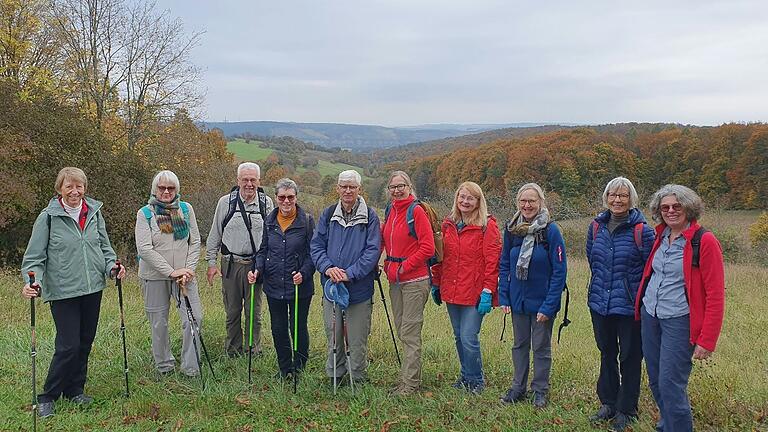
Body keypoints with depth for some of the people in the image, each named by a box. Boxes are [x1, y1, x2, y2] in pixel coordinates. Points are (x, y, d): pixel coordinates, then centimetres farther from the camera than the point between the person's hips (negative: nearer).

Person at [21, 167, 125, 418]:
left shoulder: (94, 212, 4)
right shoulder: (48, 217, -7)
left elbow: (105, 247, 13)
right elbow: (34, 257, -5)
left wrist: (113, 266, -5)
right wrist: (33, 282, -21)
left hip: (93, 289, 5)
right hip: (62, 291, -4)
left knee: (85, 343, 13)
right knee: (68, 346, -6)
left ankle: (74, 390, 31)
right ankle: (47, 398, 13)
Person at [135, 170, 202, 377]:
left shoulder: (186, 209, 4)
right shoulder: (145, 213, -5)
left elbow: (195, 242, 6)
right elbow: (144, 249, -13)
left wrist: (189, 269, -7)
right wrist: (172, 272, -17)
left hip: (184, 275, 2)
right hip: (154, 277, -2)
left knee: (194, 318, -4)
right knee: (159, 323, 9)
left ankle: (190, 366, 10)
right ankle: (164, 365, 29)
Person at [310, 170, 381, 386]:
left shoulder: (370, 217, -3)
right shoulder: (328, 214, 7)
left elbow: (373, 250, -9)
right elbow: (316, 245, 5)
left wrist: (350, 273, -18)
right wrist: (327, 267, -14)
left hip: (359, 288, -3)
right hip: (331, 286, 3)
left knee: (357, 339, 5)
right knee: (333, 336, 14)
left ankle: (358, 379, 21)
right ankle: (334, 376, 29)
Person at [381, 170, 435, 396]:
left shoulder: (416, 211, -10)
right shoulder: (391, 211, 12)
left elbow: (428, 248, -14)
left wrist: (405, 266, -12)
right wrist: (389, 265, 10)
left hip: (414, 280, -8)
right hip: (395, 281, 8)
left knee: (410, 333, -4)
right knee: (402, 332, 14)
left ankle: (411, 382, 5)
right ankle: (407, 377, 25)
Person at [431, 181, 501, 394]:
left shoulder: (487, 225, -6)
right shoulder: (448, 224, 10)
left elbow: (493, 261, -10)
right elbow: (440, 256, 14)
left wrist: (488, 290, -14)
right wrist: (436, 284, 13)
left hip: (475, 293, -5)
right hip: (451, 291, 6)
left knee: (469, 338, -6)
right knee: (459, 336, 14)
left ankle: (476, 380, 14)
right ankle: (466, 375, 31)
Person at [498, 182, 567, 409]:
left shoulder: (551, 230, -14)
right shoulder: (512, 229, 0)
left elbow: (559, 271, -14)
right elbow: (504, 265, 6)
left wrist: (548, 306, -17)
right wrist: (503, 297, -2)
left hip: (542, 301, -4)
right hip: (518, 299, 4)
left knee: (541, 347, 10)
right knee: (520, 344, 16)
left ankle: (540, 390, 26)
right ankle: (518, 387, 30)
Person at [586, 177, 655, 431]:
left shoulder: (641, 230, -11)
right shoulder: (596, 226, 3)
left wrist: (635, 290, -5)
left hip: (629, 305, -5)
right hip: (600, 303, 5)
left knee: (630, 357, 8)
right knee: (607, 353, 17)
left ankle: (626, 410, 23)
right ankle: (608, 403, 32)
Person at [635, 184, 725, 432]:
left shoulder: (704, 241, -13)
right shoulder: (660, 237, 7)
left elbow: (715, 295, -14)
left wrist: (707, 340, -15)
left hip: (679, 320, -7)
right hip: (650, 316, 7)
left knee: (670, 384, -6)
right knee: (655, 382, 15)